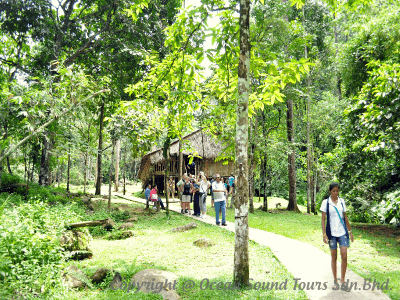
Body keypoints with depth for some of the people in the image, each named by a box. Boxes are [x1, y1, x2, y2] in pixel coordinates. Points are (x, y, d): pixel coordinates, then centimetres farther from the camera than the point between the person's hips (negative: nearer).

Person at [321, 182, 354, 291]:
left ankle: (342, 281, 6)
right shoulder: (326, 202, -3)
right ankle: (335, 280, 21)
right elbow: (323, 219, -3)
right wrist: (324, 234, -10)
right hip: (332, 233, -2)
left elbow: (345, 217, 14)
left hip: (342, 232, 2)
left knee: (344, 256, -5)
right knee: (334, 257, 7)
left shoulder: (342, 201, 7)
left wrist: (350, 231, 14)